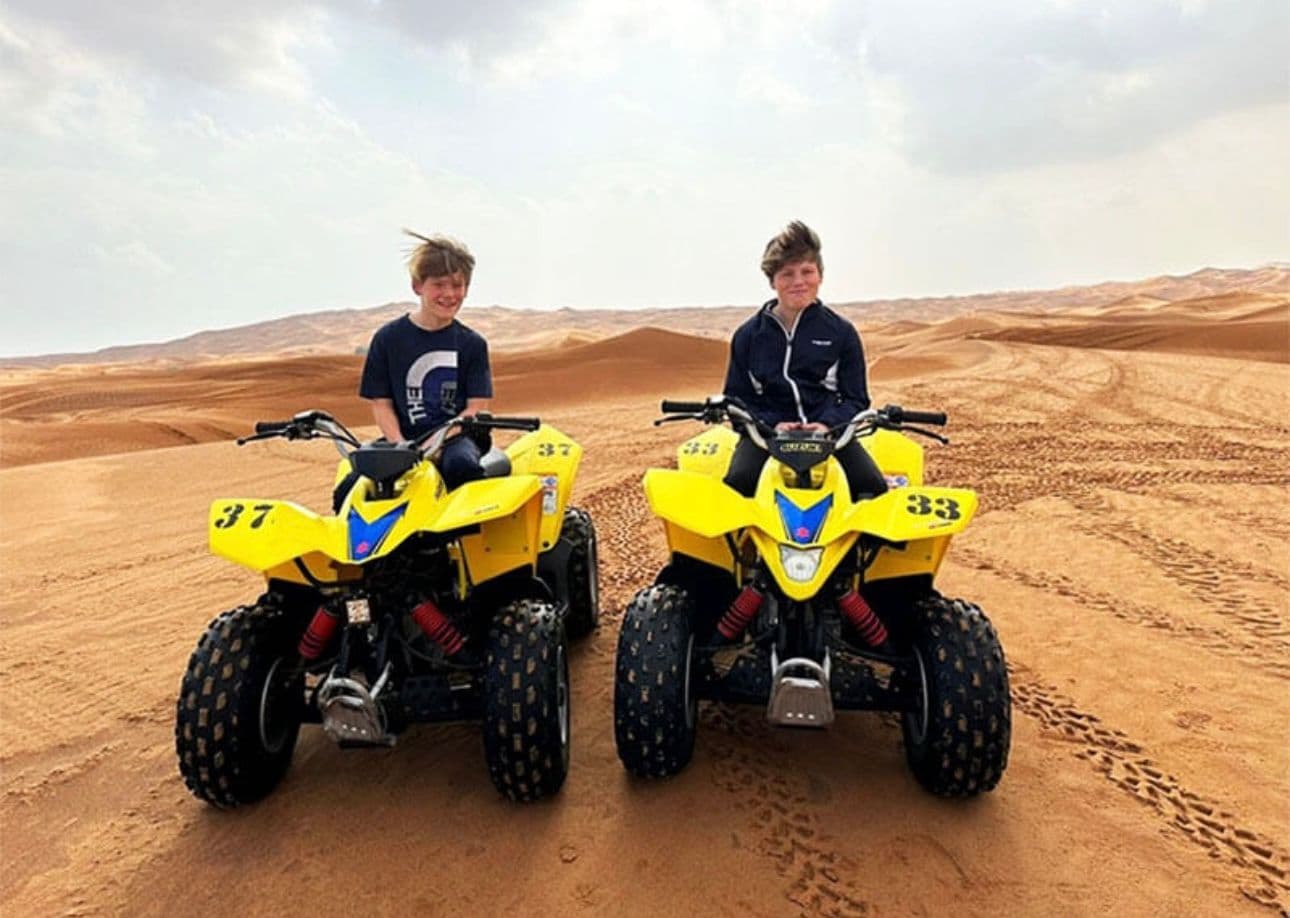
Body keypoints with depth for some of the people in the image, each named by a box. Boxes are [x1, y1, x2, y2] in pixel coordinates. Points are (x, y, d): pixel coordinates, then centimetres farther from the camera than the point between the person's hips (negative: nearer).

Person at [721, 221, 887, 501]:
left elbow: (856, 397, 8)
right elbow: (736, 397, 9)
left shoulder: (841, 331, 9)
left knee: (873, 487, -24)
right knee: (737, 484, -30)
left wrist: (828, 424, -14)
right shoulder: (748, 335, 10)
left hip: (829, 432, 1)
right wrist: (771, 424, -11)